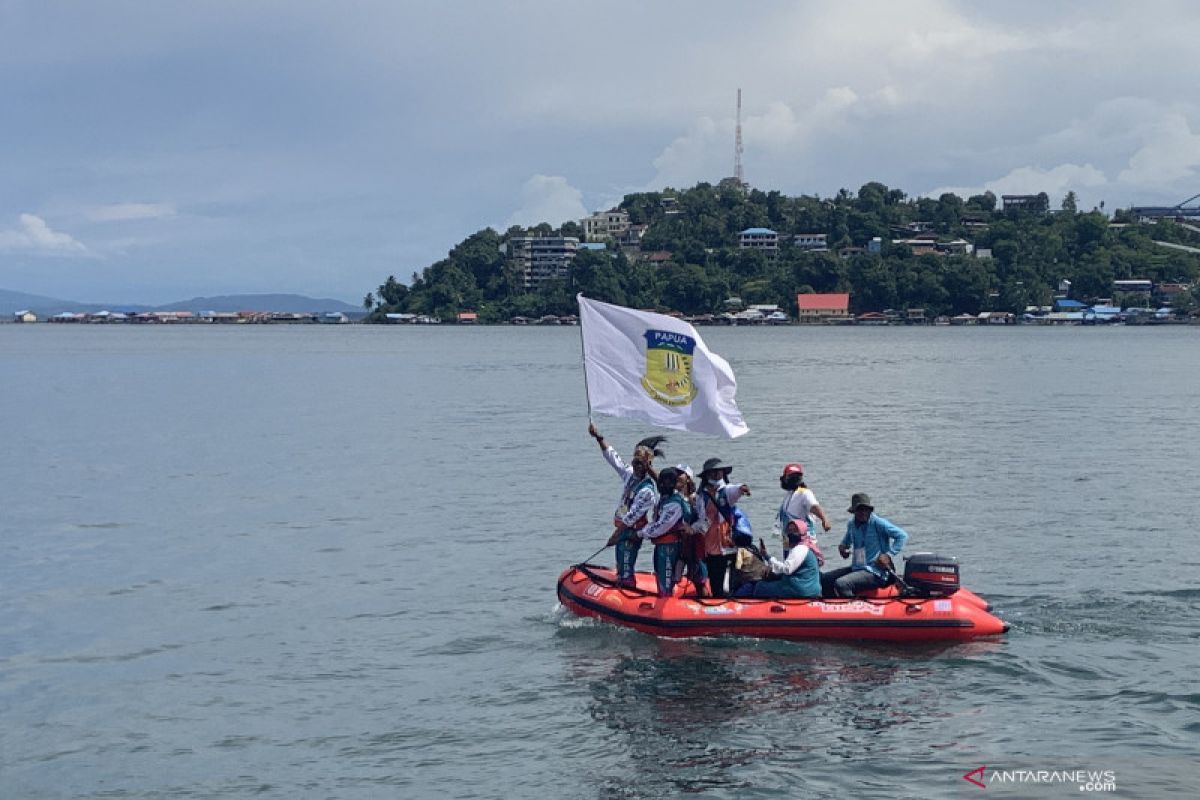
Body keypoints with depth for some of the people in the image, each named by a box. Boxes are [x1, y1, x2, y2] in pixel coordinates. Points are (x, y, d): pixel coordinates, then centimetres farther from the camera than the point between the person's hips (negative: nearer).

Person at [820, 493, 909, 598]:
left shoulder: (877, 523, -11)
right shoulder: (851, 524, 10)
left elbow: (902, 535, -12)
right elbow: (847, 538, 34)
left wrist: (889, 555, -17)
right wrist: (842, 546, 11)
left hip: (875, 572, -8)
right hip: (856, 568, 8)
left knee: (841, 584, -29)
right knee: (824, 579, 3)